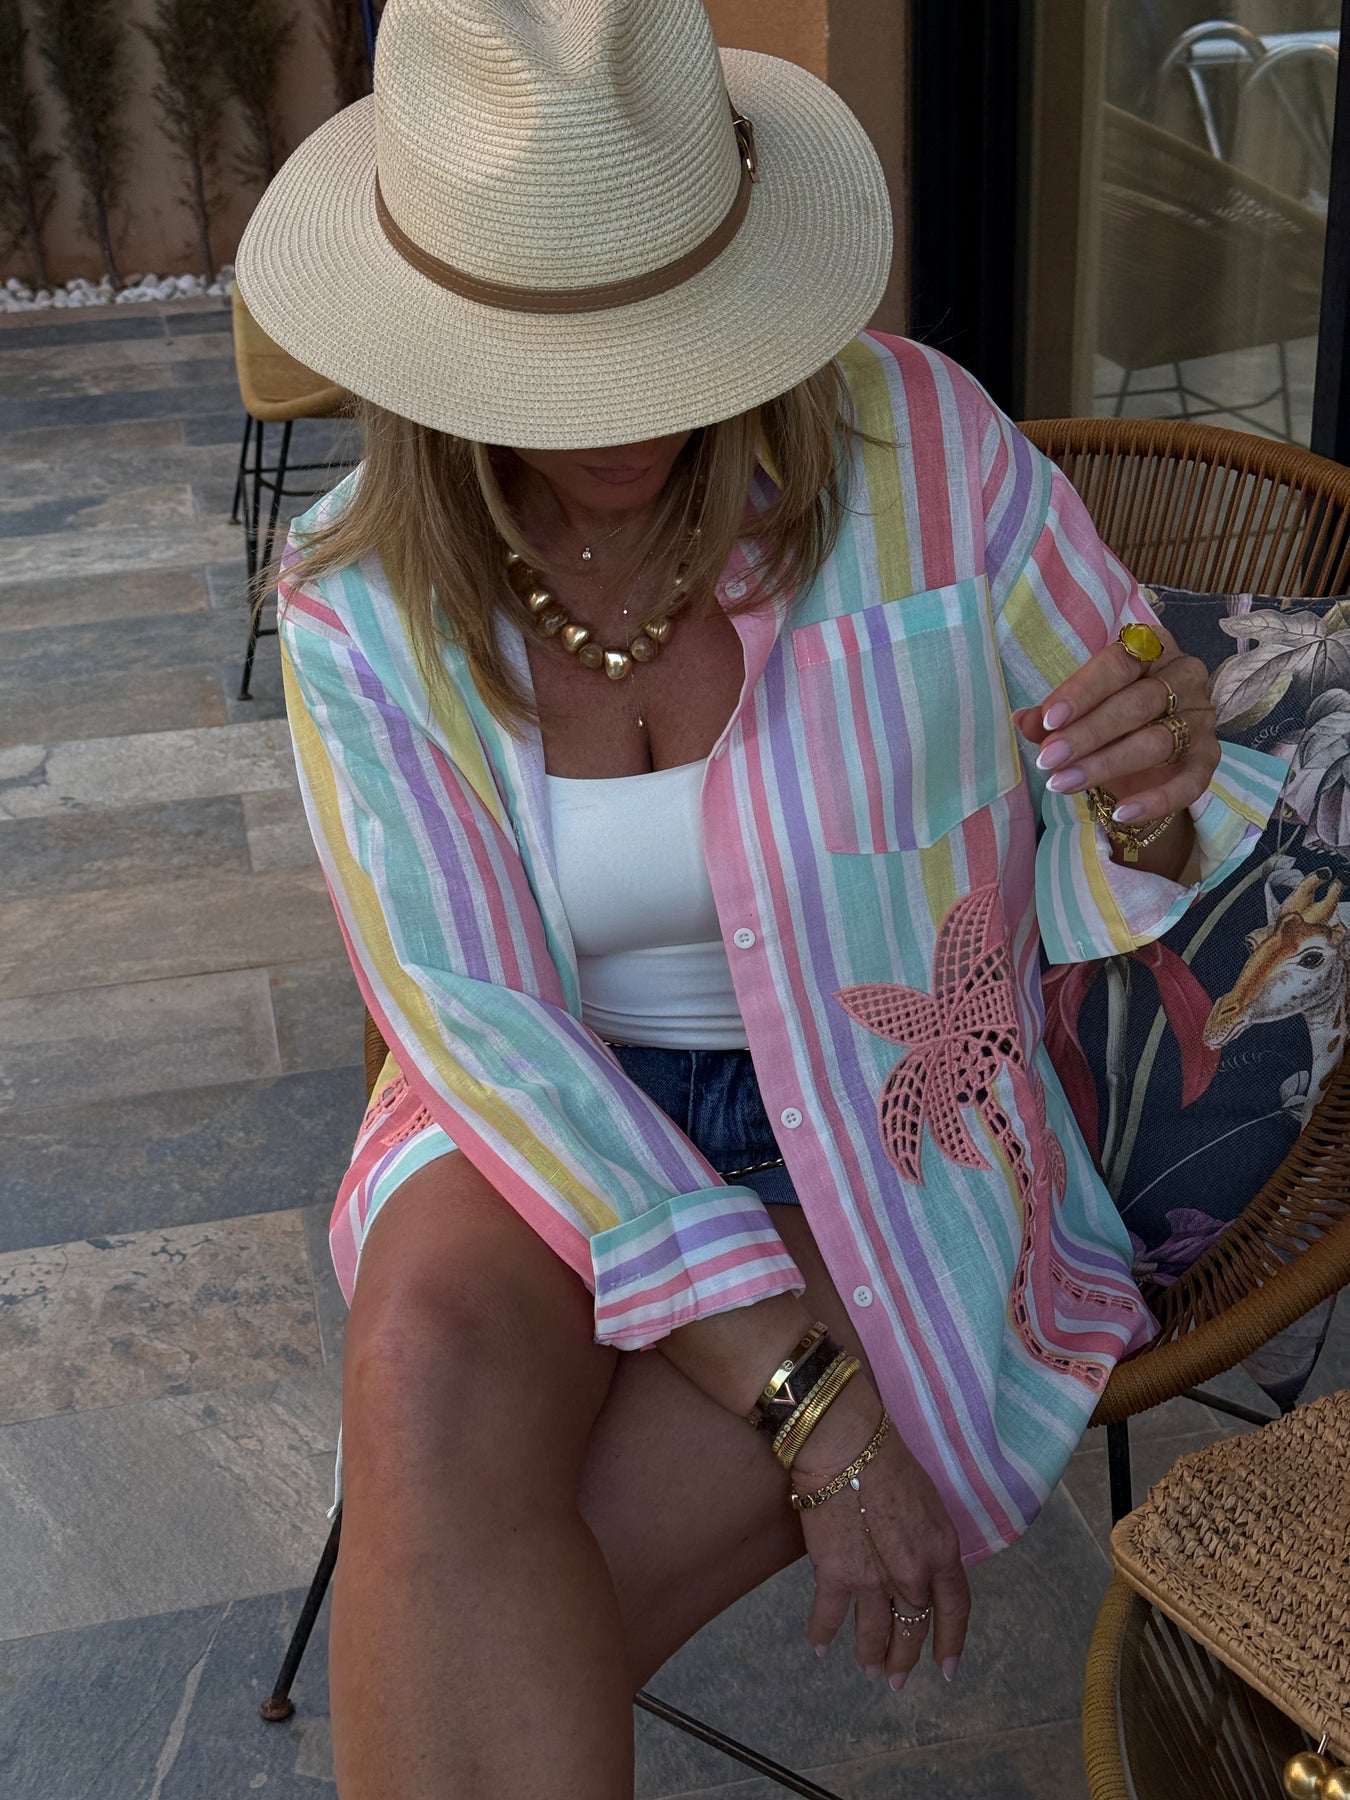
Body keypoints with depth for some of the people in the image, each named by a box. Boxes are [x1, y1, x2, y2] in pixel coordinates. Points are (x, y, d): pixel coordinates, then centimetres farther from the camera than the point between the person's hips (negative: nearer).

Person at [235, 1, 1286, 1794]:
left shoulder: (920, 448, -14)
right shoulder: (363, 600, -10)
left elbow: (1114, 874, -3)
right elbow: (479, 1018, -14)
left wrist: (1158, 799, -30)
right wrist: (805, 1397, -21)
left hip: (889, 1131, -1)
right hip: (550, 1113, 2)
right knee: (428, 1374, -32)